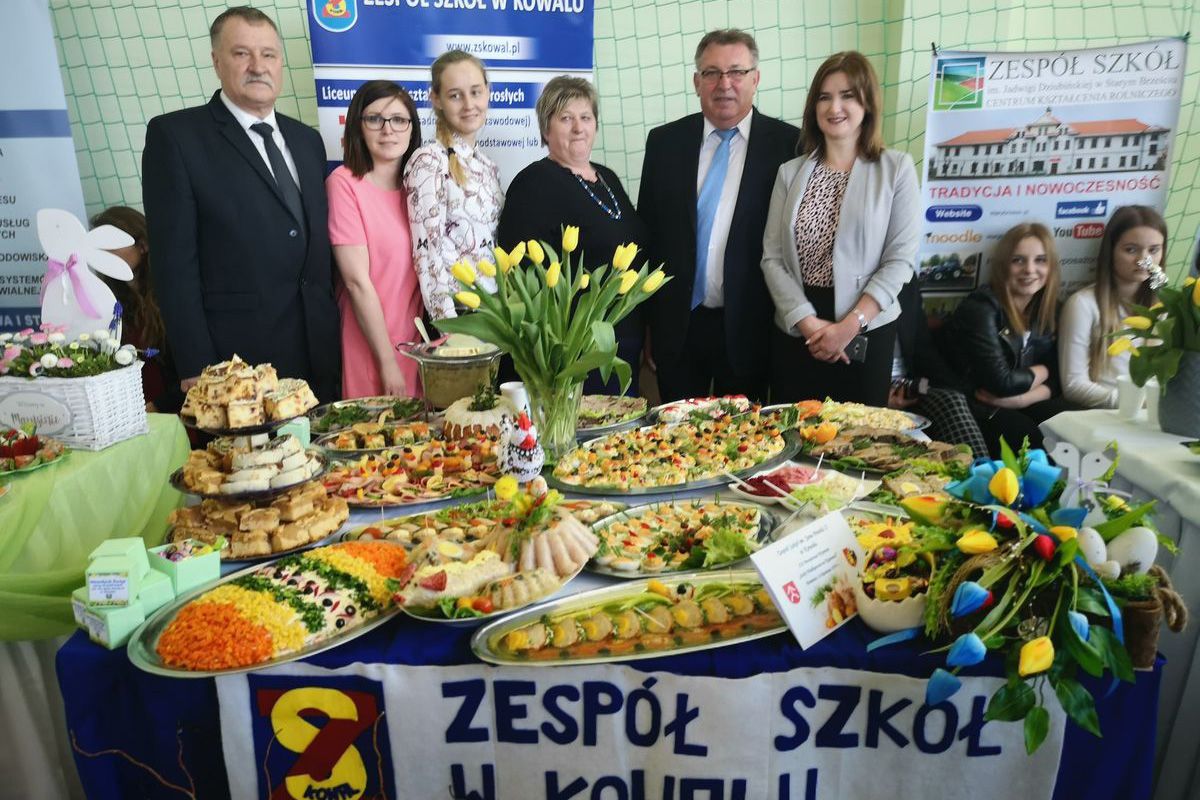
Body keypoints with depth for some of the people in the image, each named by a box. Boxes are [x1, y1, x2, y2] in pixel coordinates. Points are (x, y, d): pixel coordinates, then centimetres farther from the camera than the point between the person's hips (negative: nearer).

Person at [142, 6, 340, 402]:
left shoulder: (307, 140, 14)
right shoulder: (175, 135, -3)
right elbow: (174, 261, -9)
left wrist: (333, 333, 8)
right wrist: (196, 369, -14)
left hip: (318, 353, 5)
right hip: (235, 359, -5)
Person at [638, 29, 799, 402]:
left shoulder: (788, 144, -4)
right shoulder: (664, 142, 3)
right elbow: (647, 231, 6)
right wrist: (647, 320, 6)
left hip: (748, 327, -2)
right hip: (675, 326, 2)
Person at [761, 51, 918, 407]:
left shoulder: (897, 168, 0)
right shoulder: (790, 173, 5)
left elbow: (900, 259, -6)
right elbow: (772, 258, -1)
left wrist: (850, 325, -14)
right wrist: (807, 321, -12)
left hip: (867, 332, -1)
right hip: (794, 331, 2)